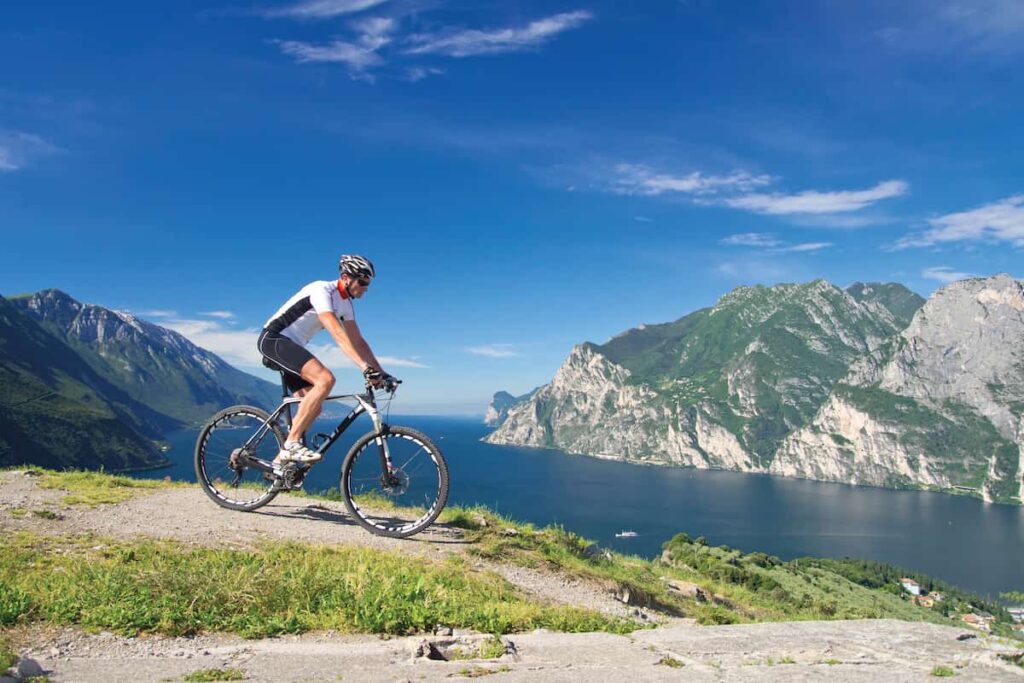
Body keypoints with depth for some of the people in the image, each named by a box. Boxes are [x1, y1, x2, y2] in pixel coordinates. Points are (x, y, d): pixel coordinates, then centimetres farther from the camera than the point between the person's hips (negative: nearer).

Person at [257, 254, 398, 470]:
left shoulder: (346, 304, 9)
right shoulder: (322, 290, -20)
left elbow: (358, 341, 9)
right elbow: (337, 333, -32)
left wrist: (381, 373, 1)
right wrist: (365, 367, -40)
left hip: (291, 347, 10)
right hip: (274, 339, -10)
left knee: (313, 407, 3)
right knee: (326, 379, -28)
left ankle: (281, 461, 13)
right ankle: (291, 443, -23)